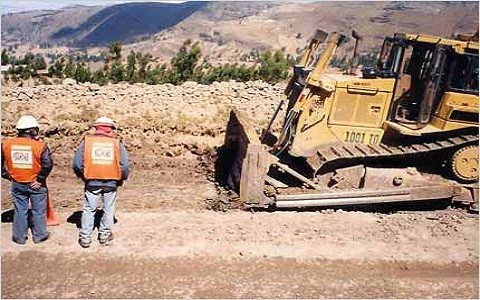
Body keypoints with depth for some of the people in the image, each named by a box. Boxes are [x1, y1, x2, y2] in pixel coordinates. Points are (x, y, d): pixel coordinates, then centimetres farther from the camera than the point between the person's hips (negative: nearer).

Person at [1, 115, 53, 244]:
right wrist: (40, 179, -10)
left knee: (19, 210, 15)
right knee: (38, 210, 12)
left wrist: (8, 176, 6)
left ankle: (20, 237, 25)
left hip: (17, 184, 3)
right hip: (36, 185, -3)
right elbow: (48, 164, -20)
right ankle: (39, 235, 23)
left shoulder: (6, 144, -3)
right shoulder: (40, 145, -16)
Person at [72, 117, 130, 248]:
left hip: (92, 182, 0)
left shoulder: (87, 140, -1)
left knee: (89, 209, 12)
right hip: (111, 182, 0)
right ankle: (105, 235, 26)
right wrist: (121, 179, 11)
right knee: (108, 209, 15)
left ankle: (85, 238, 17)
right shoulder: (117, 143, -1)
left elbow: (77, 163, -4)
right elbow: (125, 166, -5)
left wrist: (82, 176, 13)